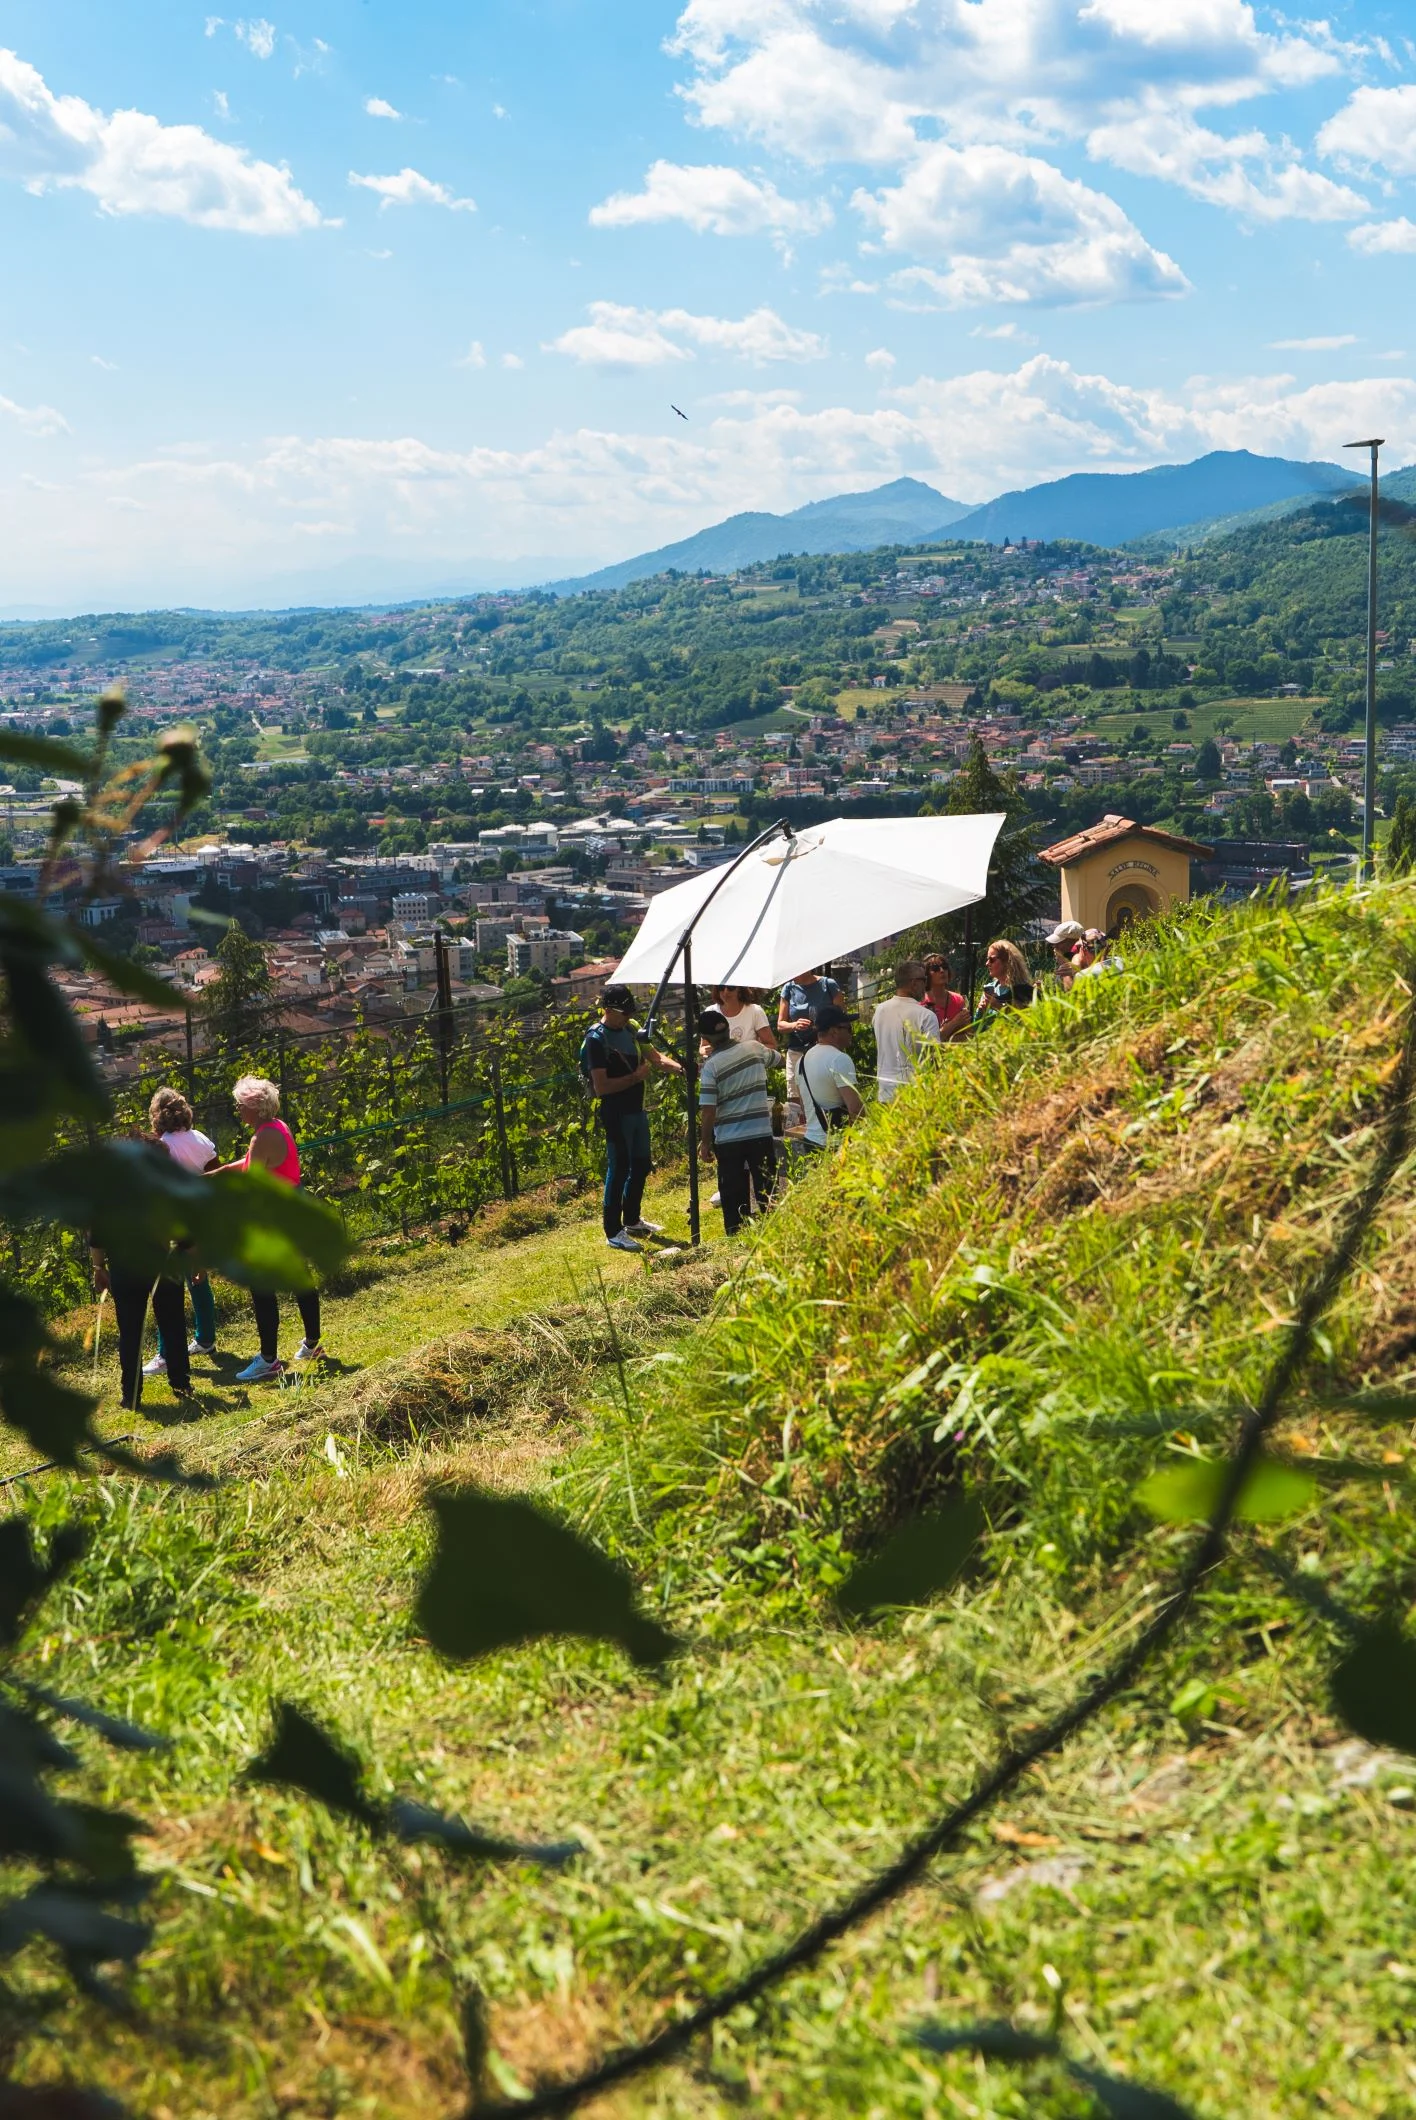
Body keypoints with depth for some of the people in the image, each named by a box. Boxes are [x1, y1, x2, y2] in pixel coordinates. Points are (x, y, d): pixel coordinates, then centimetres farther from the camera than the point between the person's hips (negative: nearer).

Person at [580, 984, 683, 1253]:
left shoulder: (631, 1029, 8)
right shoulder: (596, 1040, -17)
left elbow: (656, 1058, 7)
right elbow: (600, 1087, -22)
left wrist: (682, 1068, -10)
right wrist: (636, 1077, -21)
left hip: (637, 1110, 9)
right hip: (616, 1114, -9)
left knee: (641, 1166, 18)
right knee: (618, 1170, -4)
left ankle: (632, 1220, 34)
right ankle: (613, 1232, 5)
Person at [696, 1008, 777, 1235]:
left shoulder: (711, 1065, -12)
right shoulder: (754, 1048, 0)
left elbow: (708, 1110, -14)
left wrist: (705, 1142, -3)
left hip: (728, 1139, -3)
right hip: (761, 1133, 3)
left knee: (734, 1198, 7)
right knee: (767, 1194, 12)